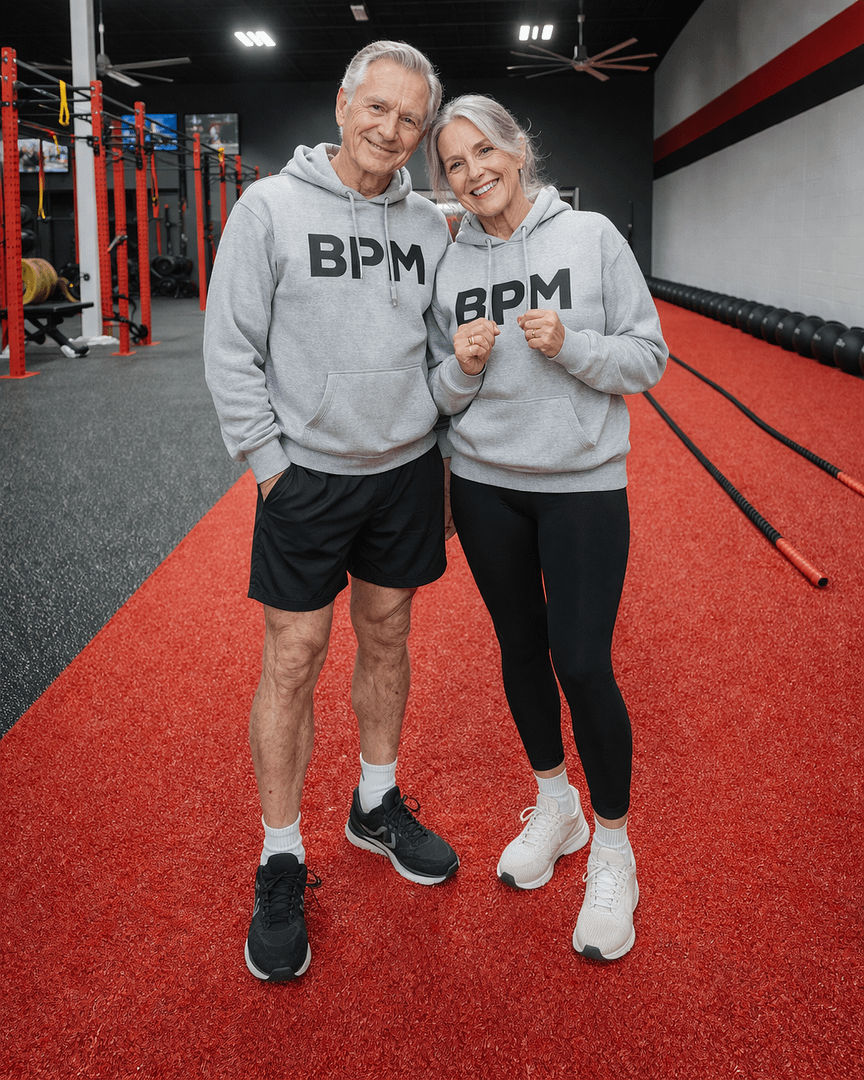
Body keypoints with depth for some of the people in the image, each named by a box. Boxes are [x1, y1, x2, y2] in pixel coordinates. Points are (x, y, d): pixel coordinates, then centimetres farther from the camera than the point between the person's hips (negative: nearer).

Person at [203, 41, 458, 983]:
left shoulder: (428, 224, 6)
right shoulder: (271, 207, -6)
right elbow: (230, 348, -7)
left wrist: (440, 423, 4)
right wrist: (268, 460, -10)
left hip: (406, 471, 4)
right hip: (306, 474, -4)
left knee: (386, 638, 14)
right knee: (293, 661, 0)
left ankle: (377, 805, 35)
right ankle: (281, 862, 15)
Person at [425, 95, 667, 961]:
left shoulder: (591, 237, -4)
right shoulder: (448, 264, 5)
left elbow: (648, 358, -3)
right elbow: (442, 396, 8)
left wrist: (572, 346, -19)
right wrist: (462, 366, -13)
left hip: (582, 483, -3)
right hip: (485, 484, 4)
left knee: (582, 661, -6)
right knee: (520, 646, 13)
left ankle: (612, 849, 16)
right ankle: (554, 805, 35)